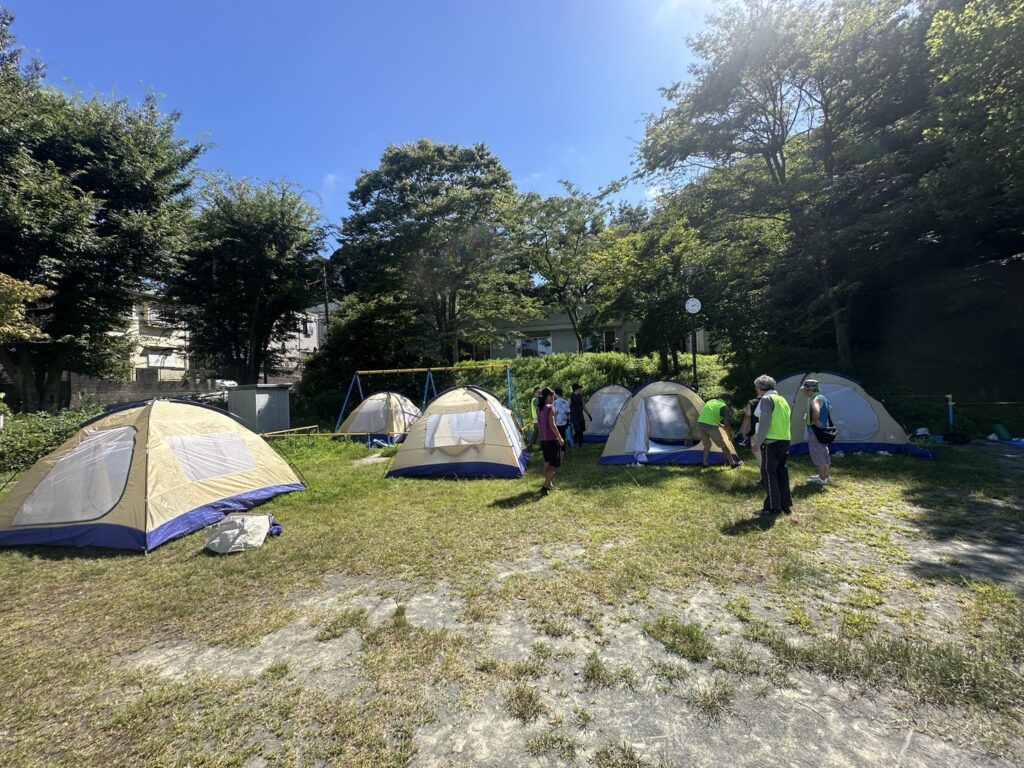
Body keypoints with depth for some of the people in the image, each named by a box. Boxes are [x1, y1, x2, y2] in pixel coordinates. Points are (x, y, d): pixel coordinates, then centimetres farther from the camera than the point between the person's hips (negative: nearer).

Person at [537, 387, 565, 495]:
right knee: (555, 465, -2)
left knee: (547, 463, 19)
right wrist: (560, 438, -13)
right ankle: (545, 487, -9)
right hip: (552, 440, -8)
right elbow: (552, 425, -21)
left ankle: (549, 484, 29)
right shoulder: (551, 408, -14)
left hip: (543, 440, 8)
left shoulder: (540, 409, 9)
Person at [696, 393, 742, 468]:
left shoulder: (711, 401, 21)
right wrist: (730, 436, 14)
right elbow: (727, 424, 0)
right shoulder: (725, 407, 2)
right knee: (724, 446, 11)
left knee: (707, 445, 24)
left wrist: (721, 426, 38)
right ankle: (733, 463, 21)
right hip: (711, 426, -5)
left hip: (700, 424, 6)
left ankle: (705, 463, 24)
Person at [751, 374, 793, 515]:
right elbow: (784, 421, 20)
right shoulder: (782, 399, 18)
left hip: (771, 442, -9)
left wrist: (757, 442, -11)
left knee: (769, 473, -2)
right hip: (785, 441, 9)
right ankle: (785, 504, 20)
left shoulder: (766, 399, -9)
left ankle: (773, 507, 2)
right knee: (782, 472, 14)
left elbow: (764, 423, -16)